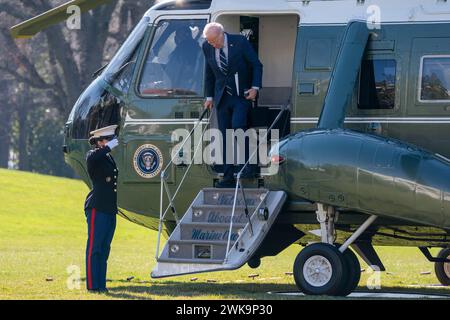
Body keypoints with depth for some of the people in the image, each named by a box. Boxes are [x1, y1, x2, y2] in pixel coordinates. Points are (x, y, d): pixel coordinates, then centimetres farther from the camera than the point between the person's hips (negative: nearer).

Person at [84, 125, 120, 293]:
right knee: (94, 247, -7)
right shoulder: (94, 156, -7)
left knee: (104, 248, 10)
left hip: (110, 210, 9)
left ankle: (101, 284, 14)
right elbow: (91, 158, -34)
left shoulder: (110, 158, 19)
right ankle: (92, 285, -6)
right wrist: (108, 148, -26)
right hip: (97, 209, -9)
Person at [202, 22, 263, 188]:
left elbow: (257, 65, -5)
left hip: (242, 95, -4)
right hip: (222, 97, 4)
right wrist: (209, 97, 13)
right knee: (225, 137, 2)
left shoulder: (240, 42, -11)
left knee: (238, 126, -25)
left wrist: (255, 87, -13)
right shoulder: (207, 47, 1)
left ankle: (246, 166, -11)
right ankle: (228, 178, 5)